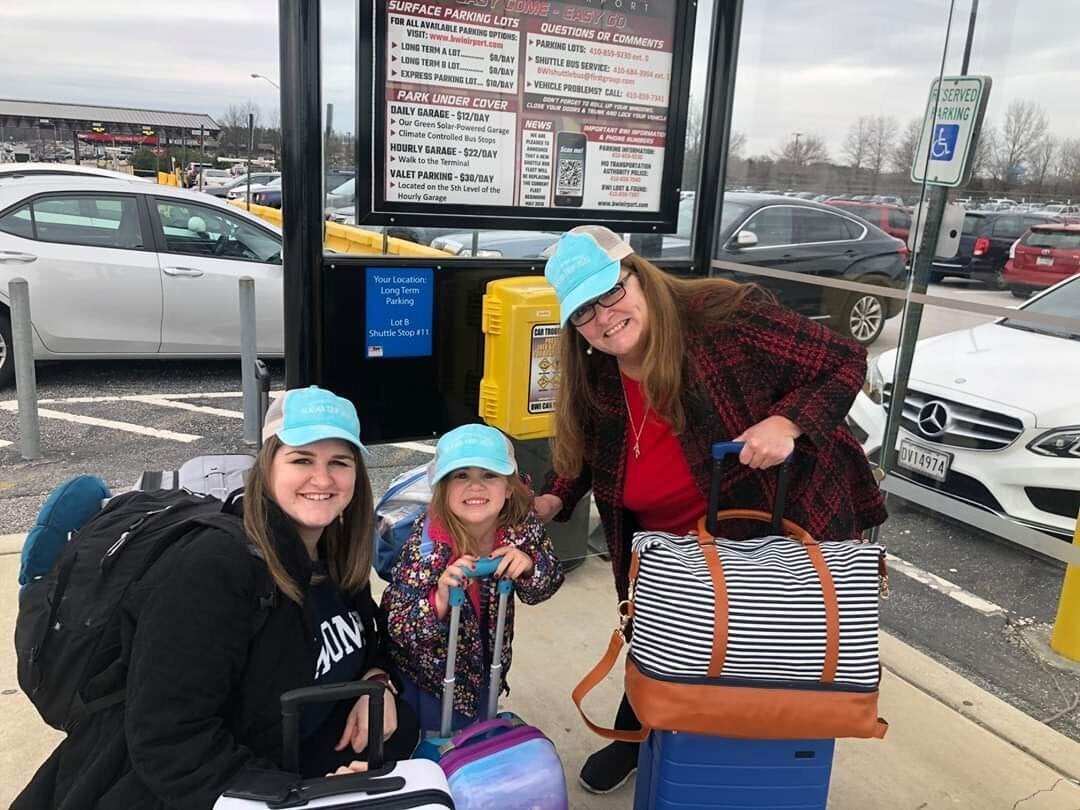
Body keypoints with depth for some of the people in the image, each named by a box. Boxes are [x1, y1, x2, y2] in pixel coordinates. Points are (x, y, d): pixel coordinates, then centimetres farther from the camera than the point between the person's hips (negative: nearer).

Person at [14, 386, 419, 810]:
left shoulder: (337, 555, -3)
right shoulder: (214, 571, -27)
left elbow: (370, 640, 12)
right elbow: (168, 742, -29)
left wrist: (377, 680, -9)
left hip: (275, 768, 7)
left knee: (398, 729, -8)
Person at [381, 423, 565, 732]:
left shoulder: (521, 527, -21)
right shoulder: (428, 543, -31)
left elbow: (546, 585, -7)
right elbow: (399, 628, -27)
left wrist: (528, 564, -29)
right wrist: (440, 600, -46)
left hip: (485, 663, 4)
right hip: (427, 673, -4)